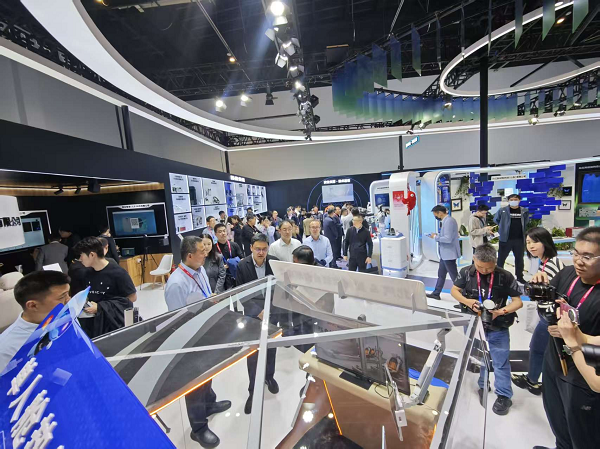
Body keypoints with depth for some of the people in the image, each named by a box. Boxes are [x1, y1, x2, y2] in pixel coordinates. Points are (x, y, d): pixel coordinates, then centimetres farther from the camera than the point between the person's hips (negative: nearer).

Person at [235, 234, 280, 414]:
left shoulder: (275, 262, -11)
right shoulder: (242, 265, -15)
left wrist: (269, 307, -11)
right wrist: (257, 311, -16)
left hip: (271, 310, 2)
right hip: (252, 312, -1)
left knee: (271, 347, 18)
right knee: (252, 352, 4)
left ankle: (269, 376, 44)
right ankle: (253, 390, 25)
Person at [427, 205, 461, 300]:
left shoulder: (448, 221, -21)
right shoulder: (447, 220, 11)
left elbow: (448, 239, -27)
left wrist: (435, 237, -14)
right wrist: (437, 235, 6)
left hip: (449, 253, -11)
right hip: (445, 253, 11)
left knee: (454, 276, -1)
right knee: (441, 274, 18)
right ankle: (436, 293, 29)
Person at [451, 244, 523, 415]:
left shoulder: (505, 276, -16)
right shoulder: (467, 272, -12)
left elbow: (518, 301, -9)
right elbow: (454, 290, -1)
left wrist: (501, 311, -25)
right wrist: (467, 301, -19)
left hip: (498, 327, -2)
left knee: (501, 362, 10)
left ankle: (504, 395, 29)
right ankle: (483, 387, 40)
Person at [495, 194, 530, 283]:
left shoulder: (524, 211, 4)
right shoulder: (502, 210, -5)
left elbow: (526, 222, 20)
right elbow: (496, 219, 10)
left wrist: (521, 229, 12)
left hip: (519, 239, 3)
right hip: (505, 239, -3)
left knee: (519, 259, 14)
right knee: (501, 258, 2)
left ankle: (519, 276, 29)